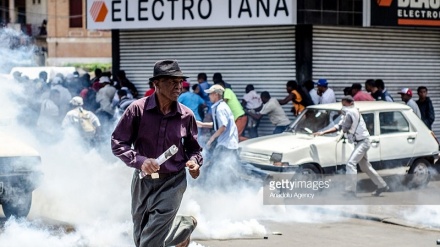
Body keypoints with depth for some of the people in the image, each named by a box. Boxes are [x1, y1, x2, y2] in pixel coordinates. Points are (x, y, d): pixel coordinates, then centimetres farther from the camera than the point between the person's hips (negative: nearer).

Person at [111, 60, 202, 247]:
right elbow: (117, 142, -9)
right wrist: (140, 161, -23)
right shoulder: (138, 109, -11)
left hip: (172, 183, -1)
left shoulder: (186, 116, -6)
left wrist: (194, 162, -13)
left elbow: (194, 148, 9)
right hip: (143, 181, 2)